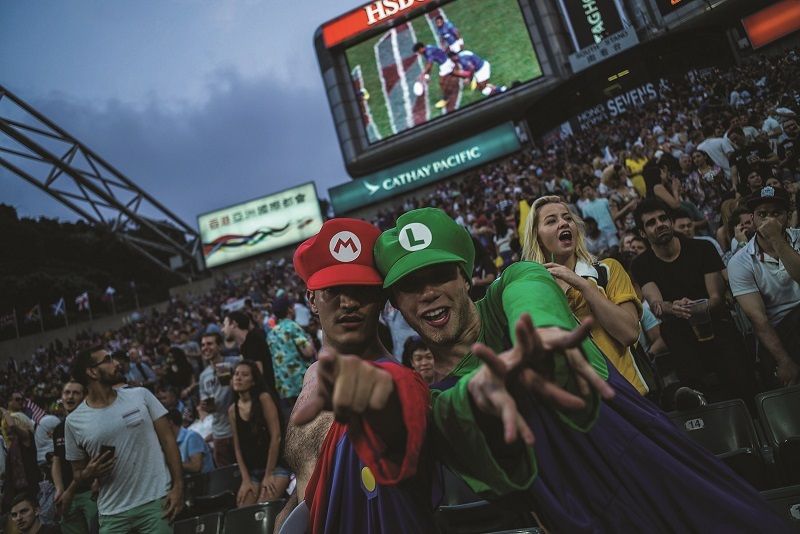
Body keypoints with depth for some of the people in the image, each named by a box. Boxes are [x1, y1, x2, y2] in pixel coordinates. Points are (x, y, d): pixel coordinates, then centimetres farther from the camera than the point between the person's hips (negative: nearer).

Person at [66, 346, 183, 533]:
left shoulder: (141, 395, 1)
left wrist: (178, 486, -6)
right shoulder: (74, 421, 1)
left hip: (156, 501, 0)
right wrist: (90, 472, -12)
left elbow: (167, 440, 1)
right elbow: (78, 474, 12)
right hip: (113, 513, 1)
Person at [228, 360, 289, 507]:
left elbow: (276, 437, -14)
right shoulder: (233, 410, 6)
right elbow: (238, 447, 8)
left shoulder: (264, 398, -10)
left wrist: (269, 474, -13)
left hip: (276, 466, -5)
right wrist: (246, 479, -1)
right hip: (252, 471, 5)